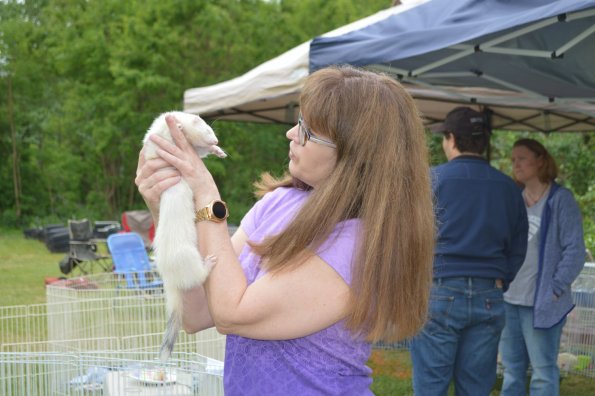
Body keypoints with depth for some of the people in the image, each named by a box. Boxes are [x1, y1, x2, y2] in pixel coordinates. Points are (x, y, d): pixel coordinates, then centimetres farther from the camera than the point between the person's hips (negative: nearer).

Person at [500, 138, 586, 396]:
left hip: (541, 303, -6)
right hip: (507, 299, 6)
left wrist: (555, 289, -13)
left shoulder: (560, 199, -5)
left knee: (543, 371, -2)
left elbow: (574, 251, -8)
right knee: (512, 369, 13)